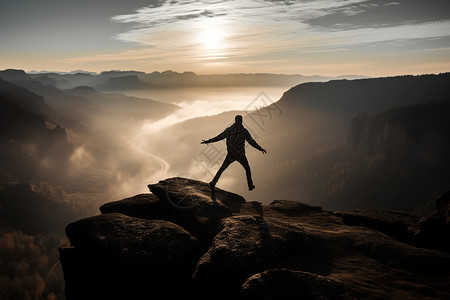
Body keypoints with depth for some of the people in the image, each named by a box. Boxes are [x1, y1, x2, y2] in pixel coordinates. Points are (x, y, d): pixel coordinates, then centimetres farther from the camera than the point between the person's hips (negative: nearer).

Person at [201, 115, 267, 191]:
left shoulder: (229, 130, -2)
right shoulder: (244, 131, -8)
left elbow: (219, 137, 3)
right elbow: (251, 142, -5)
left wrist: (208, 141, 15)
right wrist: (260, 148, 6)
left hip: (231, 155, 1)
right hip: (241, 155, -1)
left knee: (222, 168, 16)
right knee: (247, 168, 22)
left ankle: (213, 183, 10)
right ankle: (250, 185, 26)